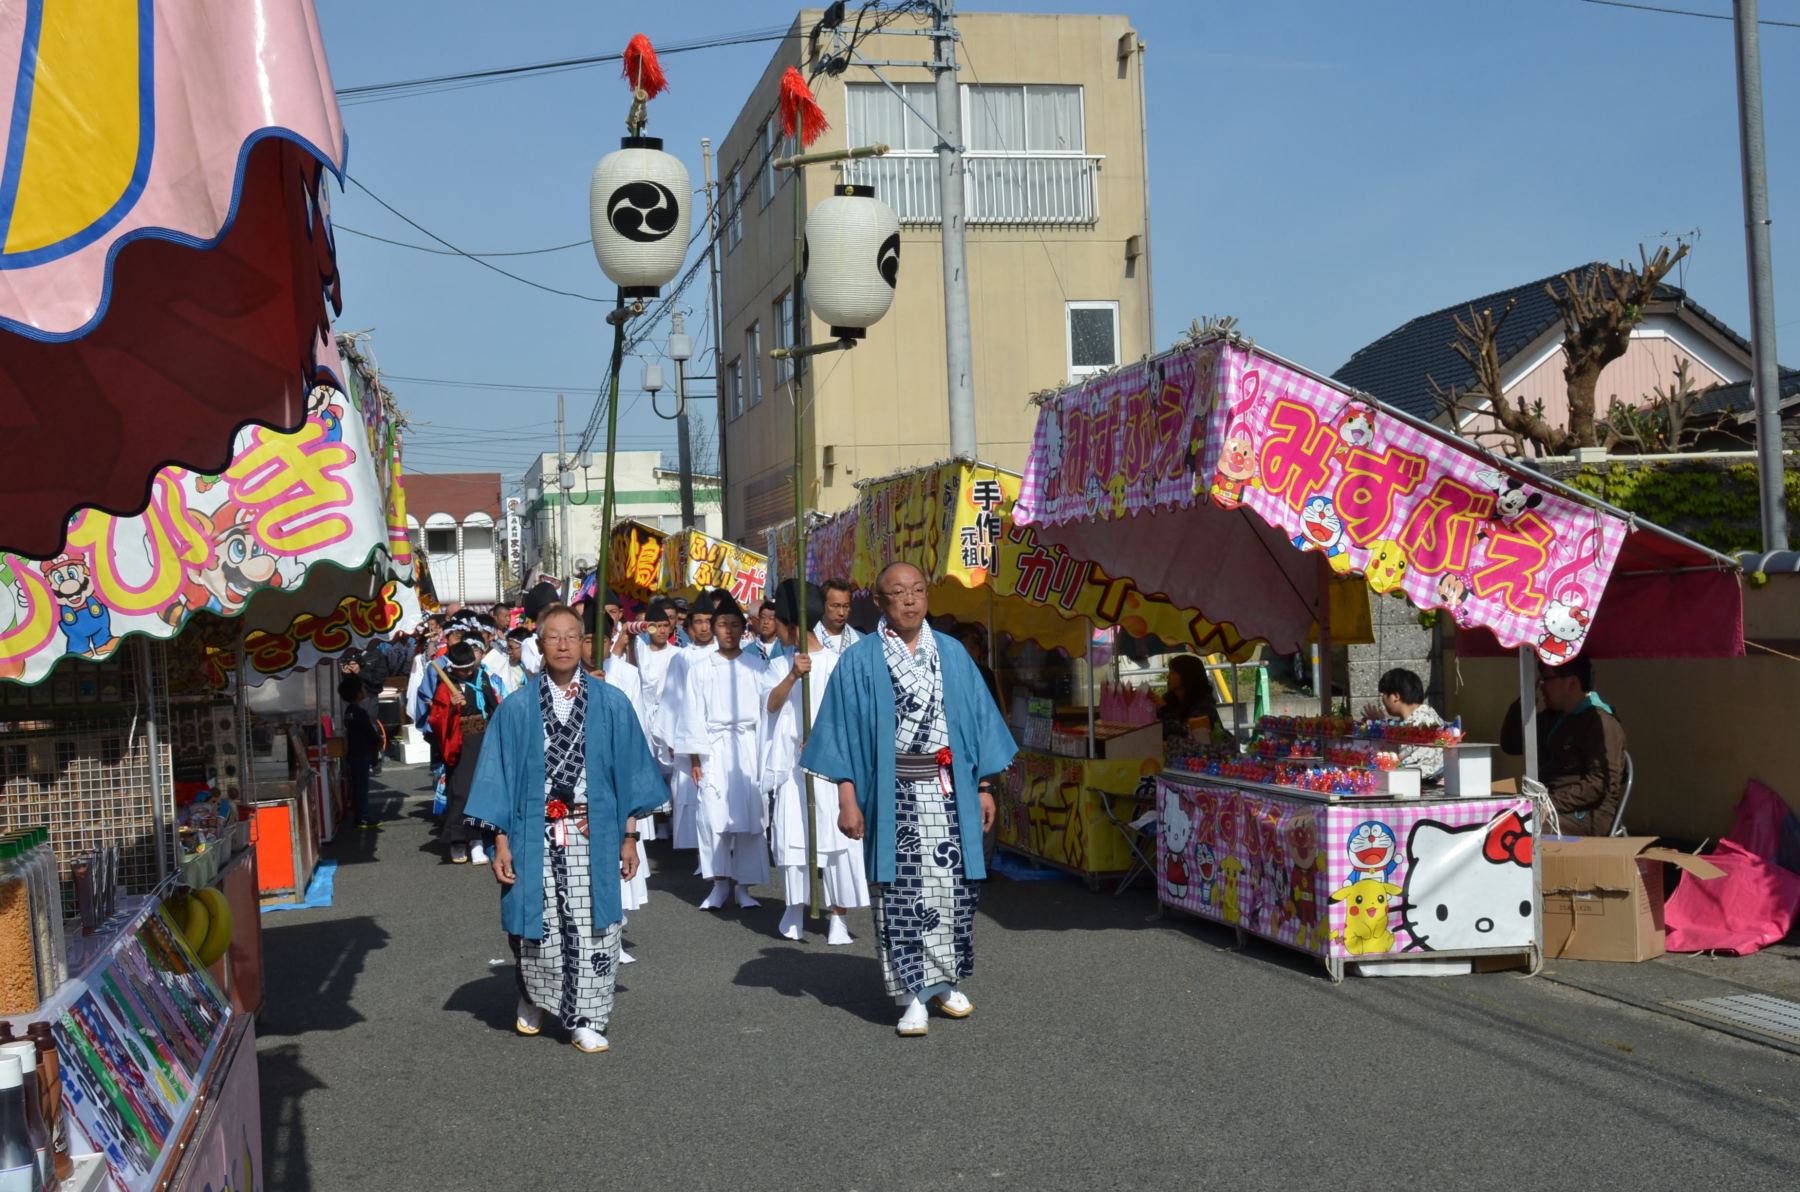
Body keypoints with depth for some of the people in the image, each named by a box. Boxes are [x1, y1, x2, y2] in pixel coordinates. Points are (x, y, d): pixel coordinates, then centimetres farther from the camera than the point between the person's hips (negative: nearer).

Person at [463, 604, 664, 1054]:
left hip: (593, 838, 0)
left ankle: (584, 1021, 14)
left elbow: (629, 773, 5)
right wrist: (501, 842, -3)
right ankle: (532, 996, 37)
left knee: (591, 931, 0)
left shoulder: (611, 705, 2)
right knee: (536, 929, 8)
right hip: (534, 837, 0)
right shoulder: (517, 708, 2)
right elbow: (500, 776, 3)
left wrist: (629, 837, 3)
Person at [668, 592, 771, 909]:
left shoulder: (757, 666, 7)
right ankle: (720, 883, -3)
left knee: (748, 815, -3)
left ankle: (743, 885, 5)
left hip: (749, 748, 0)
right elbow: (692, 714, 5)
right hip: (713, 748, 0)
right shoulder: (699, 668, 7)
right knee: (713, 814, -11)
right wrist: (694, 758, -2)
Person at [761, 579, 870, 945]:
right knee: (790, 838, 1)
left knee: (834, 839, -3)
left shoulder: (833, 662, -2)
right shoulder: (780, 665, 9)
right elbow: (772, 703, -8)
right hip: (791, 764, 3)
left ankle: (837, 915, 5)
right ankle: (795, 912, 11)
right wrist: (793, 675, -25)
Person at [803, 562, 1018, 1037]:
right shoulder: (859, 662, 0)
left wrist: (984, 787, 6)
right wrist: (848, 800, -7)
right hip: (891, 795, -2)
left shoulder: (953, 657, 8)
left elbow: (977, 721, 10)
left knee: (952, 887, 4)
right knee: (899, 892, -2)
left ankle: (944, 982, 20)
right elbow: (844, 732, -1)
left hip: (948, 792, 2)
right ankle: (913, 996, 3)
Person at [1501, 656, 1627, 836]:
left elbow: (1599, 785, -16)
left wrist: (1550, 803, -20)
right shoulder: (1552, 718, 21)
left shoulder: (1601, 723, -7)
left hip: (1585, 820, -8)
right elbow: (1510, 745, 22)